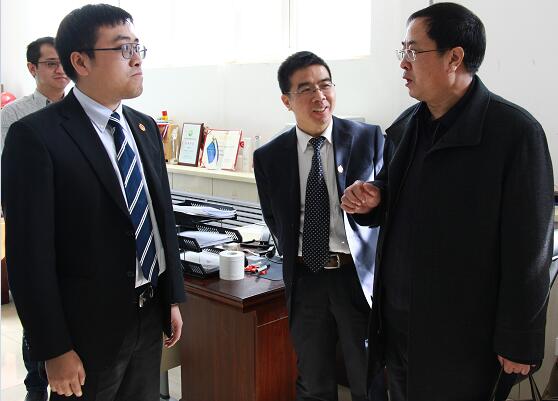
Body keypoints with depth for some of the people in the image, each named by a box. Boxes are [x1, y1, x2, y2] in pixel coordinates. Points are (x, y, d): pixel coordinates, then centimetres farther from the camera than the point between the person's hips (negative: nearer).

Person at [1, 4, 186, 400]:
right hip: (88, 324, -6)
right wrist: (55, 351, -15)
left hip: (150, 316, 6)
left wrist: (173, 298, 11)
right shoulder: (36, 135, -15)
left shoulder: (145, 127, 6)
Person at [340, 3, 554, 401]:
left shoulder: (515, 131, -16)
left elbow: (528, 247, -15)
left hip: (462, 332, -6)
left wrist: (519, 342, -12)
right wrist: (370, 201, -7)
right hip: (396, 319, 6)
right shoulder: (404, 127, 4)